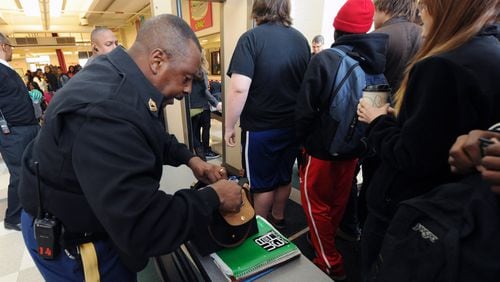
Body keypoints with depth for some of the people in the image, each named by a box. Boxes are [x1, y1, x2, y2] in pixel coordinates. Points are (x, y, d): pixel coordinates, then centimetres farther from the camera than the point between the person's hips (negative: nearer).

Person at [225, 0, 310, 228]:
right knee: (284, 177, 20)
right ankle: (278, 219, 40)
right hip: (293, 125, 5)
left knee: (262, 183, 12)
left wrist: (229, 127, -10)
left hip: (260, 128, -5)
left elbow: (239, 89, -22)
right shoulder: (300, 39, 3)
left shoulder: (251, 38, -14)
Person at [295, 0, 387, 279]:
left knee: (316, 204, 12)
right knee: (339, 201, 23)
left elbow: (305, 108, -17)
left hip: (322, 147, -5)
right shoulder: (379, 59, -5)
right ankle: (327, 242, 47)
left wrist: (301, 138, 0)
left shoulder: (325, 59, -19)